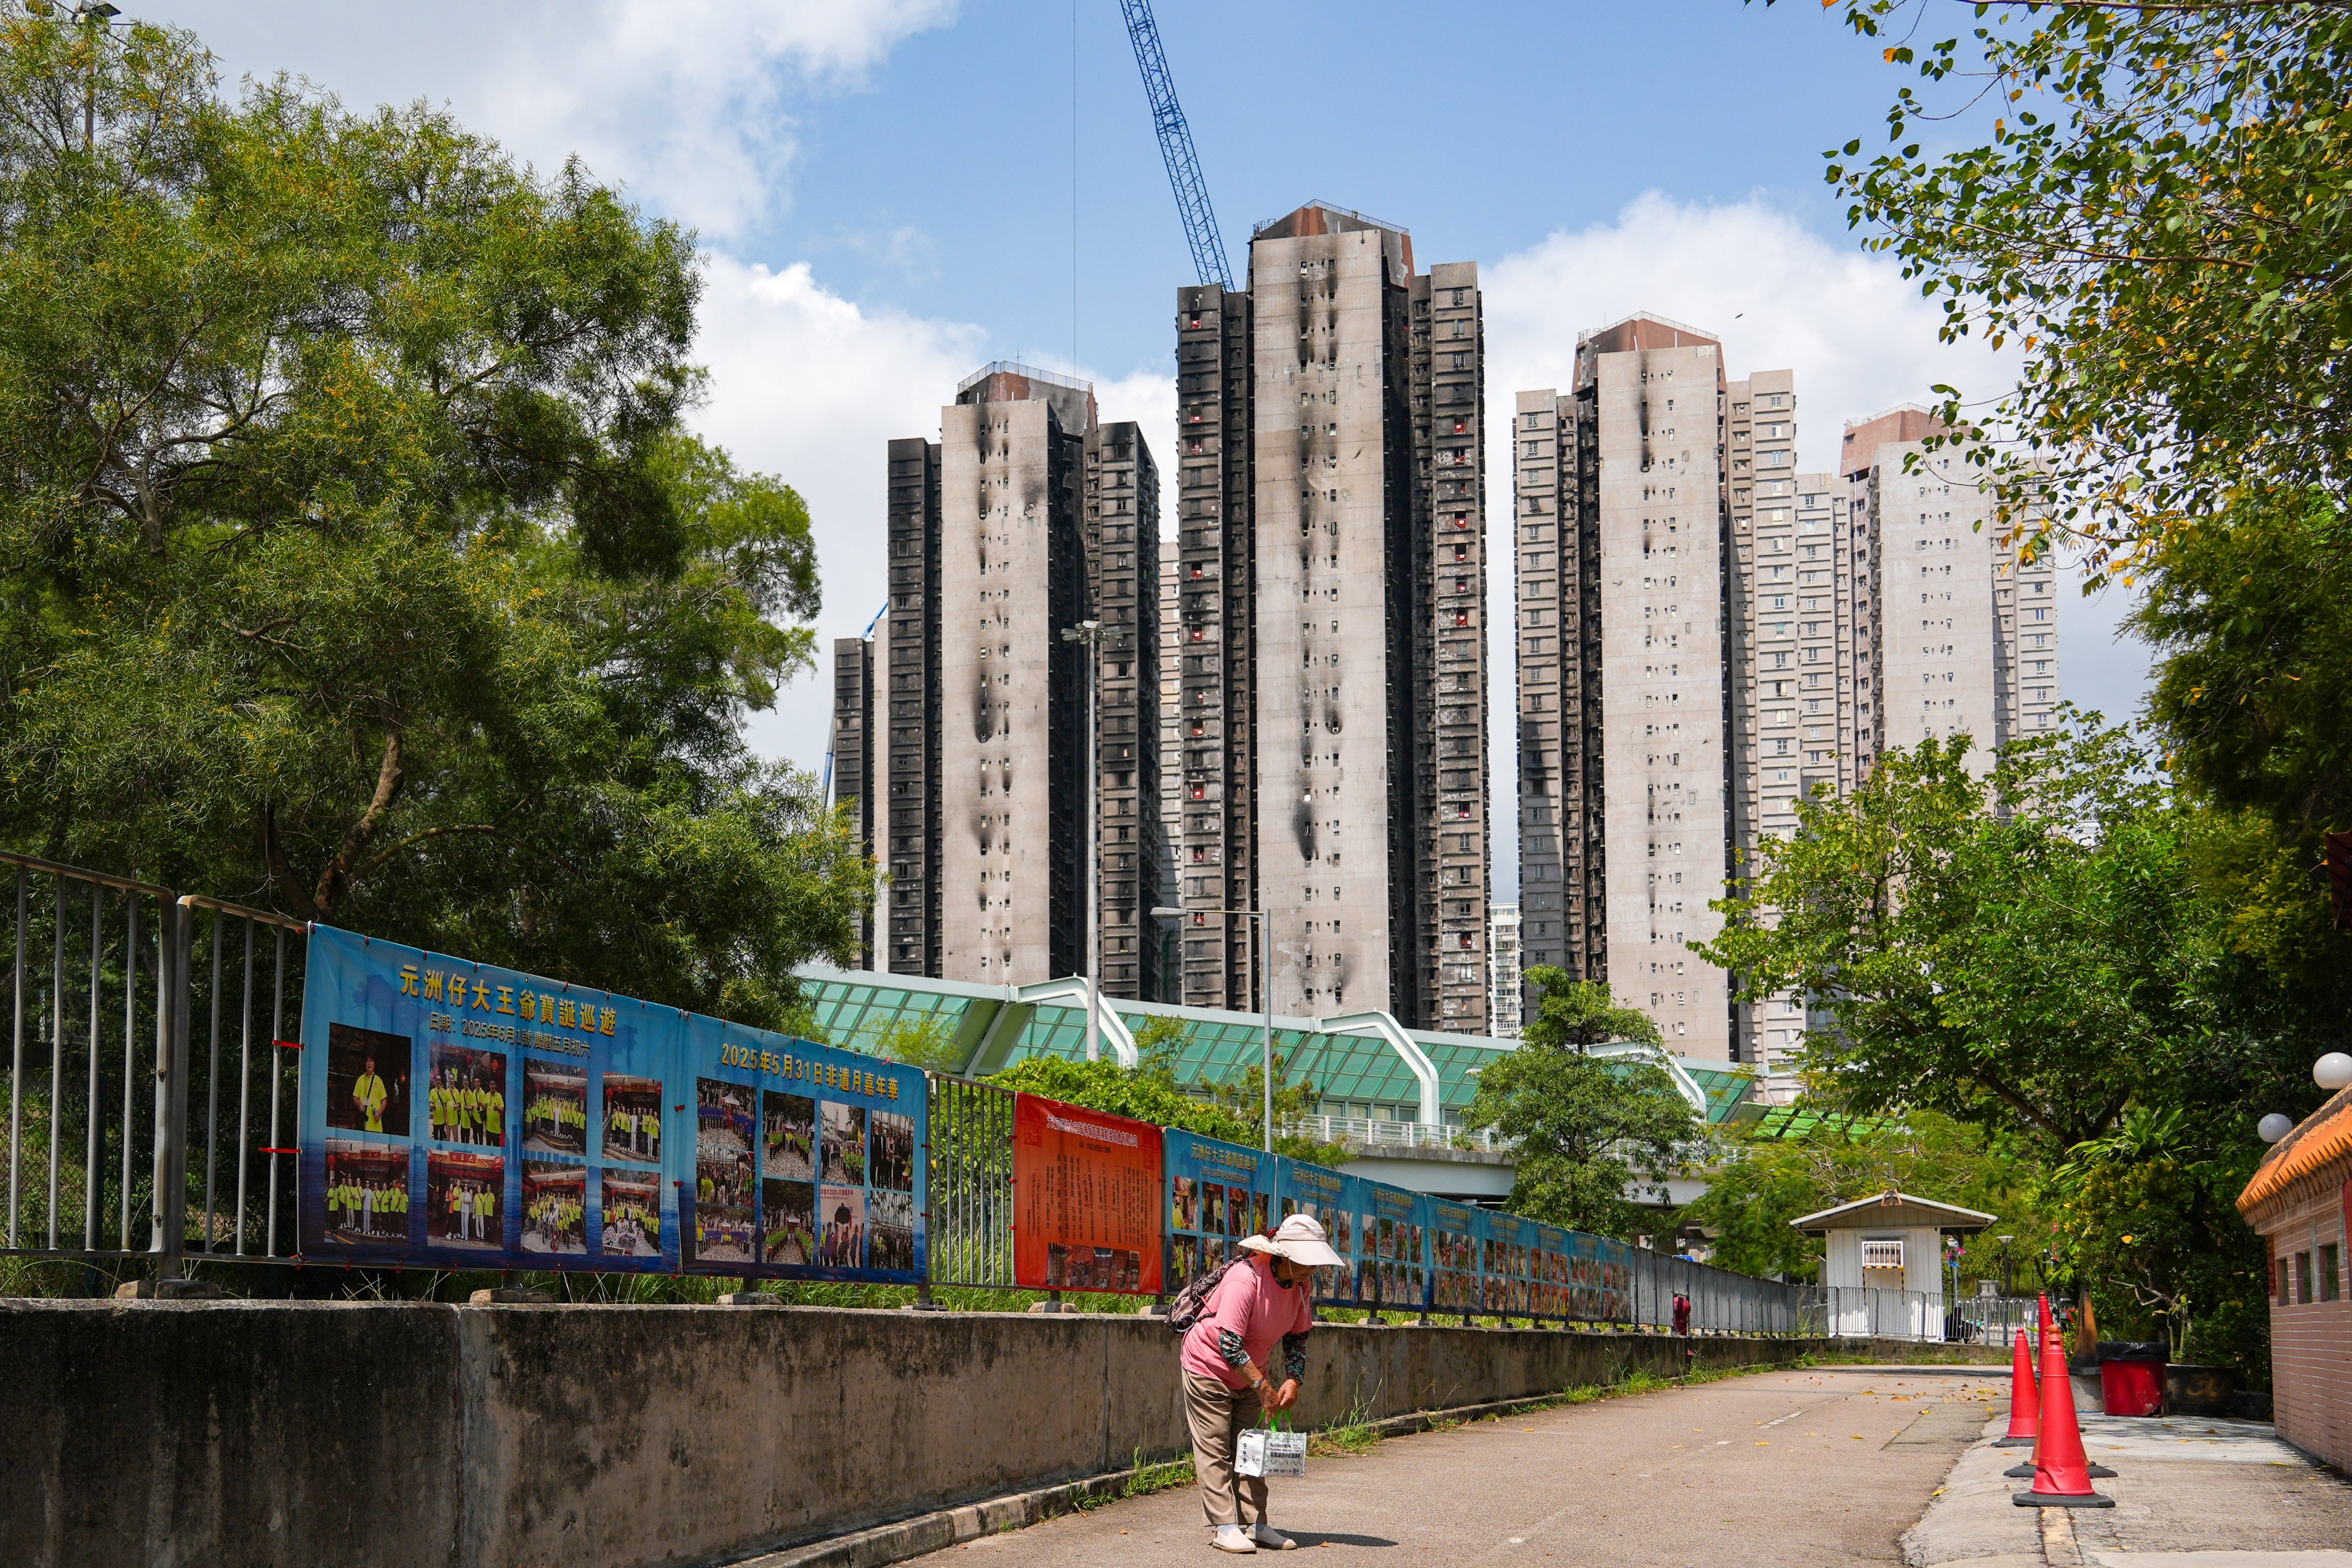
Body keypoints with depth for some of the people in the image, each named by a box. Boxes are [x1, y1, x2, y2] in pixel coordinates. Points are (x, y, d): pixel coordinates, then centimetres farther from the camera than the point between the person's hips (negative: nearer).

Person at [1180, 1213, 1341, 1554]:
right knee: (1214, 1450, -5)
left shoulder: (1302, 1284, -7)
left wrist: (1293, 1380, -9)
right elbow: (1229, 1344, -31)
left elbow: (1297, 1336, 6)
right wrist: (1263, 1386, -28)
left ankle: (1254, 1524, 10)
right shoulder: (1246, 1278, -30)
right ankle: (1224, 1527, -5)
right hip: (1209, 1367, -7)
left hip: (1250, 1374, 8)